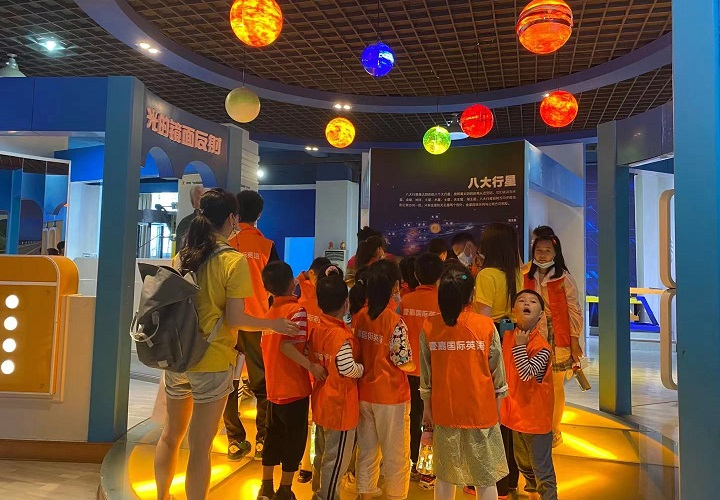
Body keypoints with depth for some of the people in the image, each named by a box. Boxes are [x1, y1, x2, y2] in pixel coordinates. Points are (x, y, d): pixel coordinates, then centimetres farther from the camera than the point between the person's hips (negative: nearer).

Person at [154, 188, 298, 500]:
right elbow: (234, 319, -17)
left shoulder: (182, 256, 4)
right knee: (200, 447, 6)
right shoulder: (235, 261, -14)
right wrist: (273, 324, -5)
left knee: (171, 434, 23)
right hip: (212, 362, -6)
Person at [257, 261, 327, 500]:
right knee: (294, 439, 8)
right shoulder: (296, 310, -15)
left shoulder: (269, 313, 6)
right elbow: (287, 346, -26)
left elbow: (268, 347, 11)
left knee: (273, 437, 18)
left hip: (273, 389, 7)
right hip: (294, 389, -7)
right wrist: (311, 366, -25)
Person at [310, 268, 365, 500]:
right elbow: (347, 368, -25)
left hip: (321, 402, 9)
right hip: (340, 405, -9)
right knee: (336, 459, 7)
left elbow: (311, 359, 9)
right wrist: (363, 368, -8)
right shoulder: (340, 334, -24)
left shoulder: (317, 329, 0)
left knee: (322, 454, 25)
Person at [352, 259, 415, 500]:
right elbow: (404, 363, -16)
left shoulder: (359, 316, -2)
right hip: (391, 395, -6)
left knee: (367, 450, 18)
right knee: (395, 454, 12)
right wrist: (413, 365, 3)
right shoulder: (394, 320, -20)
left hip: (364, 392, 6)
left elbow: (357, 352, 5)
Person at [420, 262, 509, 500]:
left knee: (444, 474, 17)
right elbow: (497, 371, -3)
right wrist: (497, 405, 12)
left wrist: (427, 407, 13)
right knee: (485, 477, 13)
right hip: (481, 410, -1)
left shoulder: (429, 326, -8)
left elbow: (426, 375, 0)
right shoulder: (486, 325, -12)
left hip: (444, 410, 2)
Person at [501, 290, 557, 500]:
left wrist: (520, 346, -26)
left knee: (542, 468, 6)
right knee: (522, 462, 25)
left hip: (536, 415, -7)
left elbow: (526, 373, -29)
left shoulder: (542, 346, -21)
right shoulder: (508, 337, -1)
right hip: (516, 412, 7)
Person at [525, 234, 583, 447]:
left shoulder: (564, 279, -4)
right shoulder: (527, 279, 6)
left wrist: (575, 342, -5)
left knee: (556, 386, 5)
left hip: (557, 339, -3)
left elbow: (574, 311, -3)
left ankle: (554, 431, 21)